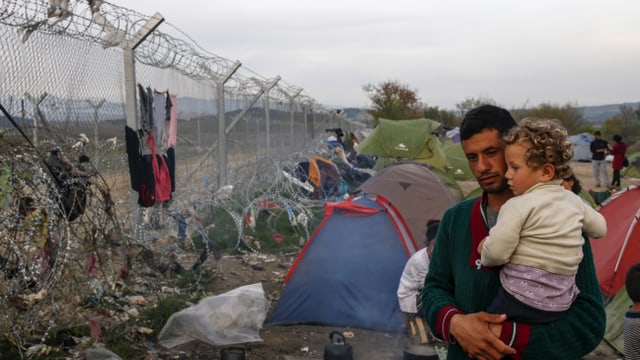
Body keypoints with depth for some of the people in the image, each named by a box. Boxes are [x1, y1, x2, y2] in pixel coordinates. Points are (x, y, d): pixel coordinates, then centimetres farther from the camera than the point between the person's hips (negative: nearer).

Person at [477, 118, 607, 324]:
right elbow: (599, 229, 26)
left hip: (519, 301, -7)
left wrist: (485, 254, 8)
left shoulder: (518, 205, -10)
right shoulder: (574, 201, 10)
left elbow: (496, 253, -14)